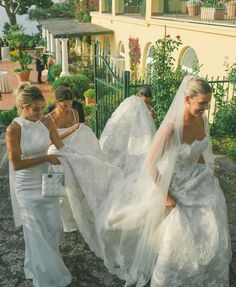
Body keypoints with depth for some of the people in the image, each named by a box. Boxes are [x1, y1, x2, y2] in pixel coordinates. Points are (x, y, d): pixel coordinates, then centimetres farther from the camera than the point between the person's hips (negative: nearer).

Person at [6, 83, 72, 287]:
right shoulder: (14, 130, -20)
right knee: (36, 232, 6)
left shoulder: (46, 122, -7)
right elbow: (16, 164, -18)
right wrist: (46, 158, -19)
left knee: (55, 227, 12)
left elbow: (60, 146, 5)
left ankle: (49, 259, 42)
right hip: (27, 187, -4)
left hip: (46, 182, 5)